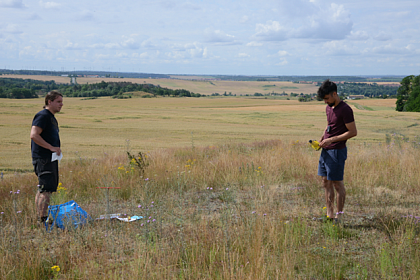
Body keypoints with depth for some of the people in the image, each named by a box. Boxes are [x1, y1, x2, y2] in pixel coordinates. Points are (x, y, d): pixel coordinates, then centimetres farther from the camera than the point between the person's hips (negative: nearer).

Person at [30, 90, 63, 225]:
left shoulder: (52, 118, 20)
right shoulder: (43, 116, -11)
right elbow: (34, 135, -22)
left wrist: (56, 149, 16)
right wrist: (51, 147, -22)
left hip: (51, 158, 10)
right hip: (43, 158, -10)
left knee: (42, 190, 13)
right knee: (46, 189, -13)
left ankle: (40, 218, 20)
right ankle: (42, 219, -13)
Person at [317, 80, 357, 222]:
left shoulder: (345, 109, -15)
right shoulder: (329, 108, 12)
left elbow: (353, 132, -16)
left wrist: (331, 140, -19)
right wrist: (322, 138, 9)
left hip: (337, 151, -9)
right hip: (326, 150, 9)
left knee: (337, 183, -1)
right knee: (326, 182, 11)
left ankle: (339, 216, 8)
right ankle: (329, 214, 18)